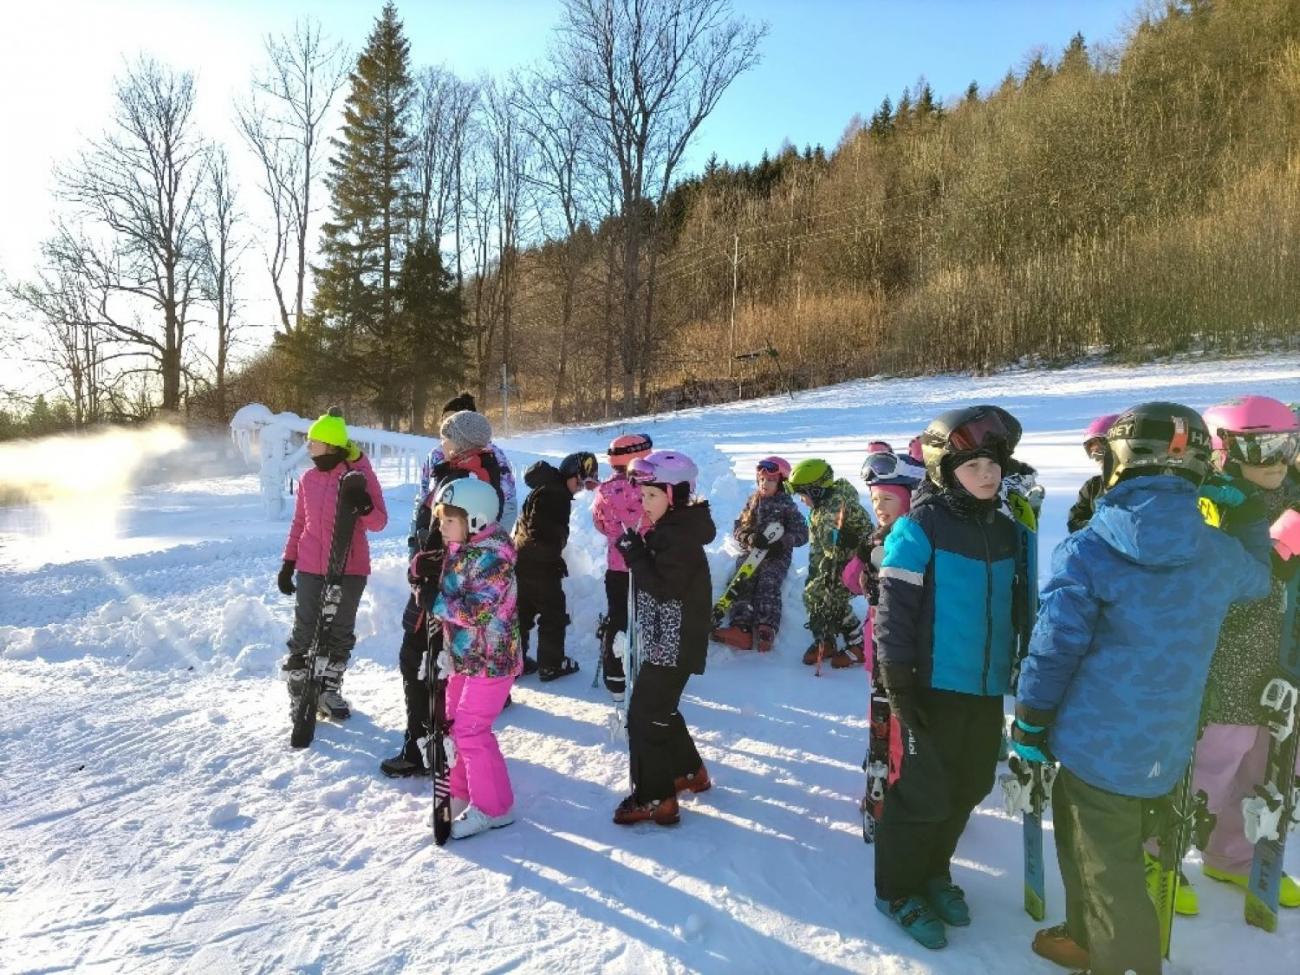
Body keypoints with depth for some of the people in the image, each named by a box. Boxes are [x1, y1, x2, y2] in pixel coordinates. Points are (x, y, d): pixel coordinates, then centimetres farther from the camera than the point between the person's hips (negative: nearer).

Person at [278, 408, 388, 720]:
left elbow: (379, 522, -8)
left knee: (341, 633, 10)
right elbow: (299, 523, 13)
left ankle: (329, 691, 27)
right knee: (306, 632, 4)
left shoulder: (360, 473, -8)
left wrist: (361, 504, -28)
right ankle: (299, 694, 18)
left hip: (350, 568, -2)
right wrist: (287, 563, 12)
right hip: (310, 568, 2)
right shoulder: (308, 478, 4)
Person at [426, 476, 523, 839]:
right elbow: (450, 596, 19)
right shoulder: (459, 552, 7)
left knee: (471, 730, -6)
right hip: (464, 657, 10)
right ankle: (463, 793, 34)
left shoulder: (492, 557, -21)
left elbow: (477, 609, -29)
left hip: (490, 660, -10)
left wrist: (436, 603, -19)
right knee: (456, 724, 18)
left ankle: (493, 808, 9)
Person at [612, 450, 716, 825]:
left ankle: (654, 799, 5)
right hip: (660, 640, 10)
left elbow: (663, 588, -26)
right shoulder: (667, 530, 10)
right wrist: (636, 551, 4)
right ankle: (690, 771, 38)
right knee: (660, 710, 22)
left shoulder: (681, 536, -21)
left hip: (673, 644, -10)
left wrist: (634, 552, -20)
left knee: (645, 716, -5)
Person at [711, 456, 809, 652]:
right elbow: (737, 528, 12)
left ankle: (766, 630, -38)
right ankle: (741, 630, -35)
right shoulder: (752, 501, 17)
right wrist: (749, 537, -11)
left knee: (768, 584, -28)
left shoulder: (787, 505, 7)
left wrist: (783, 541, -16)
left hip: (777, 556, -3)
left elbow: (802, 534, 3)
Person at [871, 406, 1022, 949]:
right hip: (934, 687, -7)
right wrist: (898, 684, -16)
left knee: (966, 789, 17)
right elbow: (894, 610, -15)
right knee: (923, 793, 2)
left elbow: (1014, 607, 17)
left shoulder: (1004, 529, 7)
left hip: (988, 689, 7)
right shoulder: (918, 528, -14)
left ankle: (933, 870, 38)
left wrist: (1019, 672, 17)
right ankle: (898, 889, 22)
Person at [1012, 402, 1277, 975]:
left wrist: (1029, 723, -5)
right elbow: (1258, 579, 20)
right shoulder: (1221, 554, -5)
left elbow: (1054, 649, -17)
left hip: (1095, 740, -5)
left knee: (1109, 869, 10)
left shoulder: (1085, 550, -19)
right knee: (1114, 854, 26)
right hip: (1164, 745, 6)